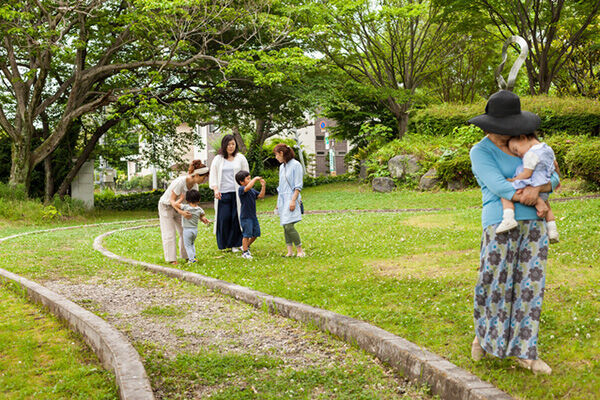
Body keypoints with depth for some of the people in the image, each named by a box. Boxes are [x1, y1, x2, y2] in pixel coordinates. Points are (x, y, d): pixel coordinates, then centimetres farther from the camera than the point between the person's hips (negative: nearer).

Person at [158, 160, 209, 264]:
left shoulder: (194, 185, -10)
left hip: (178, 207, 7)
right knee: (170, 234, -6)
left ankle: (187, 256, 10)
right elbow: (172, 200, -28)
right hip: (166, 206, -7)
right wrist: (181, 212, -42)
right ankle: (171, 259, -3)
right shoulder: (180, 182, -33)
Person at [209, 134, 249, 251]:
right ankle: (224, 245, 8)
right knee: (224, 219, -4)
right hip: (223, 193, 0)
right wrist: (216, 190, -6)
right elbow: (213, 176, 8)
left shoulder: (241, 158, 10)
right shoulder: (218, 159, 9)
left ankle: (235, 244, 5)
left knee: (236, 218, -4)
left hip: (237, 193, 0)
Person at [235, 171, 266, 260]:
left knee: (256, 233, 13)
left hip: (253, 216, 8)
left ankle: (246, 246, 33)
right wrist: (255, 179, -24)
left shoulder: (253, 190, 11)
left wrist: (263, 186, -1)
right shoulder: (241, 189, -14)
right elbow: (248, 187, -34)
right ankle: (245, 252, 9)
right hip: (245, 216, -8)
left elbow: (261, 196, 8)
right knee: (247, 234, -4)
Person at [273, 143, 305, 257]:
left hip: (291, 198, -8)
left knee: (289, 226, -16)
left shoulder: (296, 165, -7)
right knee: (285, 227, 5)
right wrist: (278, 202, 21)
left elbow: (298, 186, -11)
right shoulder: (282, 167, 17)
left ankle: (300, 250, -8)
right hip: (282, 199, 8)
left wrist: (293, 200, -18)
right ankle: (290, 251, 9)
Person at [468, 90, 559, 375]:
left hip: (533, 224, 5)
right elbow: (498, 186, -16)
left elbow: (552, 178, 7)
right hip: (501, 223, -5)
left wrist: (537, 188, -15)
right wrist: (528, 198, -9)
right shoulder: (480, 152, -2)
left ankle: (525, 353, 10)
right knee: (492, 284, -3)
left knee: (530, 285, 2)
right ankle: (483, 333, 26)